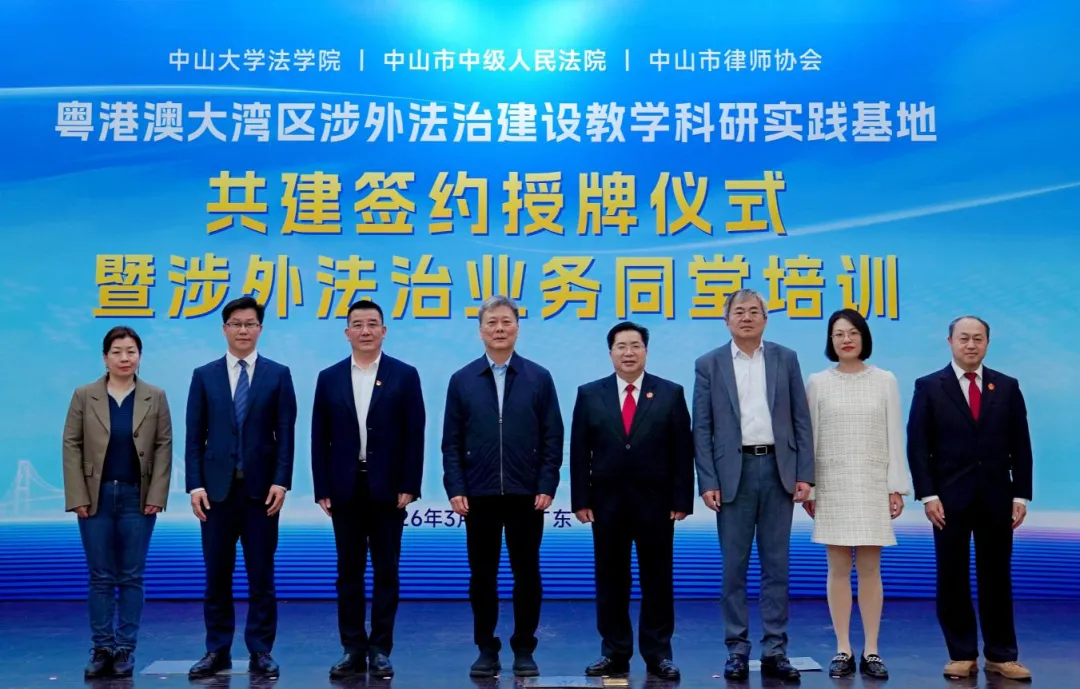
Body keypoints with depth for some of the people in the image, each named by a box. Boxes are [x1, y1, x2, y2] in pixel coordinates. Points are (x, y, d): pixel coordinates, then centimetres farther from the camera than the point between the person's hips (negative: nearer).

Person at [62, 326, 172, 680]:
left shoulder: (155, 397, 2)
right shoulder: (84, 396, 1)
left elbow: (164, 447, 1)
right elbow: (71, 445, 1)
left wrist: (156, 496, -6)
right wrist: (78, 496, -6)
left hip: (137, 497, 0)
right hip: (96, 496, 0)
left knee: (131, 577, 4)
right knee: (100, 577, 4)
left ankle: (125, 649, 12)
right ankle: (101, 649, 13)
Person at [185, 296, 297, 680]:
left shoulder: (278, 374, 4)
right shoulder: (204, 375, 7)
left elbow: (286, 434, 0)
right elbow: (194, 436, 4)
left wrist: (281, 482, -9)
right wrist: (195, 484, -5)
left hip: (260, 488, -1)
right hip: (217, 488, 1)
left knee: (261, 574, 4)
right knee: (217, 575, 7)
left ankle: (261, 652, 13)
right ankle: (217, 651, 19)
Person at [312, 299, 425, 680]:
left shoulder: (404, 375, 1)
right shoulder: (329, 377, 6)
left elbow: (414, 436, -2)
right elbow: (320, 439, 5)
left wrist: (408, 487, -8)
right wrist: (322, 489, -1)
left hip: (387, 489, -2)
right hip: (346, 489, 2)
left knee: (386, 572, 5)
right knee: (349, 573, 7)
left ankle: (381, 650, 14)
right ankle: (353, 649, 16)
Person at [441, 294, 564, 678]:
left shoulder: (539, 378, 3)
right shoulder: (462, 380, 5)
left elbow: (552, 438, 1)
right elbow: (452, 442, 4)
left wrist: (547, 487, -6)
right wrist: (455, 489, -5)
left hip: (526, 494, 0)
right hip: (479, 495, 1)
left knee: (526, 573, 6)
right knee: (482, 575, 7)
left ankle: (524, 650, 19)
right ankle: (486, 650, 19)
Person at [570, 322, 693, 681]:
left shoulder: (671, 393, 2)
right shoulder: (589, 394, 5)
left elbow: (683, 451, 0)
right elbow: (579, 452, 3)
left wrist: (681, 500, -5)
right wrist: (581, 500, -3)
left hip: (656, 503, -1)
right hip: (607, 503, 1)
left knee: (657, 580, 6)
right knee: (610, 580, 7)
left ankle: (658, 654, 16)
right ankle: (615, 653, 17)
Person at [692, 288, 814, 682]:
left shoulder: (786, 359, 7)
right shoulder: (709, 365, 4)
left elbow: (801, 421, 6)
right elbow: (702, 428, 1)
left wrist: (804, 475, -1)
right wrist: (707, 482, -7)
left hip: (778, 470, 1)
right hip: (733, 472, -1)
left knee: (776, 565, 6)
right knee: (734, 567, 4)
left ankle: (774, 652, 13)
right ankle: (737, 651, 13)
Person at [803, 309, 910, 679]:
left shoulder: (885, 381, 4)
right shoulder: (818, 383, 3)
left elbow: (895, 436, 3)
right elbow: (810, 437, 3)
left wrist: (897, 487, -1)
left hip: (873, 483, 0)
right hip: (832, 484, 0)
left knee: (870, 568, 3)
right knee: (838, 568, 4)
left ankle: (871, 652, 11)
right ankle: (843, 651, 11)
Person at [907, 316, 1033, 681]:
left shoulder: (1007, 387, 7)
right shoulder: (929, 387, 0)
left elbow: (1020, 445, 6)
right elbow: (917, 445, -3)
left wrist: (1021, 494, 0)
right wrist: (927, 495, -10)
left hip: (996, 497, 2)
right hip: (950, 498, -2)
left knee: (996, 577, 8)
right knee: (952, 578, 4)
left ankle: (1001, 655, 18)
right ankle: (962, 655, 15)